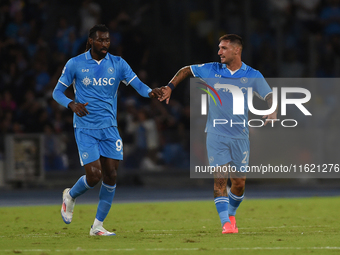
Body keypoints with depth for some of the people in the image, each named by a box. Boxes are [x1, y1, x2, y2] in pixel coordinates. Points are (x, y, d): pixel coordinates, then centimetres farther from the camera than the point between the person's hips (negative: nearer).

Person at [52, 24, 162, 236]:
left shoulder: (117, 64, 4)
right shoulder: (75, 64, -3)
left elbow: (137, 84, -6)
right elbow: (57, 92, 3)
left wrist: (150, 92, -29)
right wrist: (72, 104, -18)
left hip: (109, 127, 3)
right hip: (85, 129, -3)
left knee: (111, 176, -1)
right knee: (94, 175, -13)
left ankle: (98, 226, 11)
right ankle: (70, 196, 22)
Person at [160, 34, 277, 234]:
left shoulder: (252, 76, -1)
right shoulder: (212, 70, 2)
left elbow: (269, 96, -3)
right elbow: (186, 70, 17)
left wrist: (273, 113, -23)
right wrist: (170, 87, 11)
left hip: (240, 135, 1)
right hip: (216, 134, -1)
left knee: (239, 183, 4)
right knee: (220, 177, -14)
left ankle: (231, 215, 30)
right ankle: (225, 222, -14)